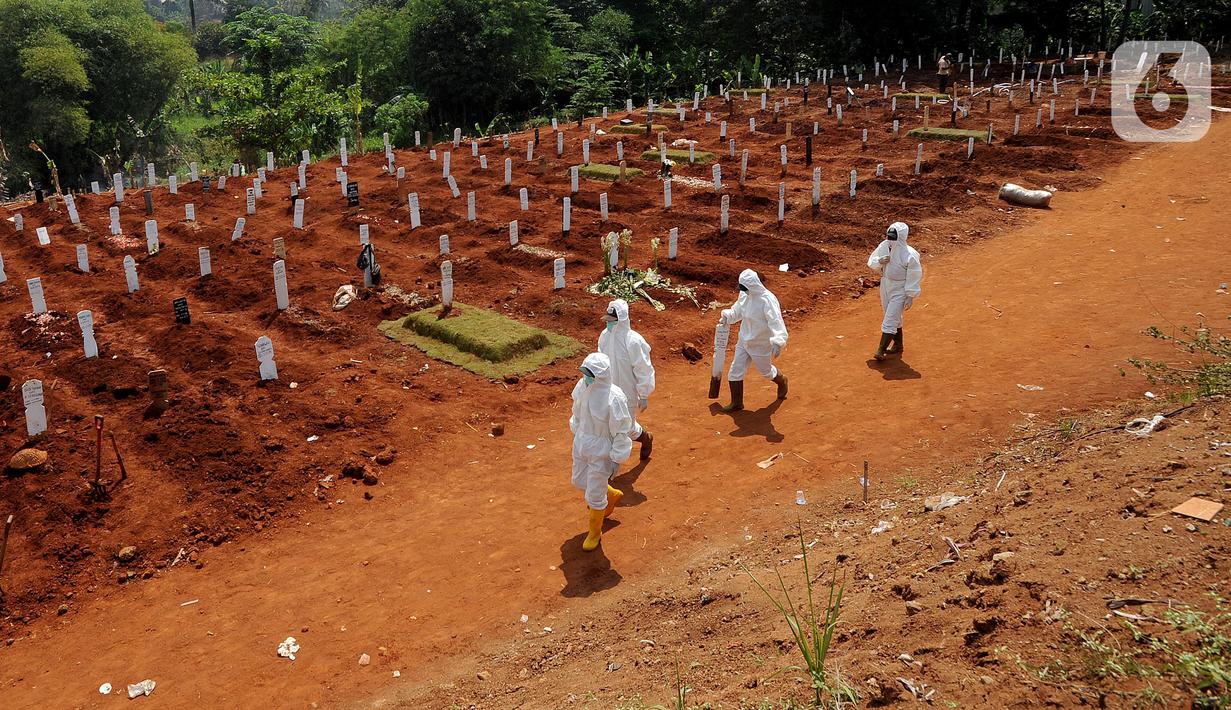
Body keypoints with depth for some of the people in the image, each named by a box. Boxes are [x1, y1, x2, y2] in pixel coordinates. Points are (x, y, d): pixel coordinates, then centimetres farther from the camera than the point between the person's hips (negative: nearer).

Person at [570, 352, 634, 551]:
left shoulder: (614, 398, -31)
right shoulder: (583, 385, -12)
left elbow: (621, 432, -20)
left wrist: (616, 460, -14)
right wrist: (576, 434, 19)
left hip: (601, 451, -7)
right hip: (582, 445, 7)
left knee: (594, 496, 8)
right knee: (579, 482, 25)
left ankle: (595, 533, 35)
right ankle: (612, 495, 53)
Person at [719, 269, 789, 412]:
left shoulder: (768, 300, -28)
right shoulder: (745, 295, -6)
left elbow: (776, 321, -35)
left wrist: (778, 342, -46)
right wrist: (727, 317, 1)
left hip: (761, 344, -6)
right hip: (744, 341, 6)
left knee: (766, 370, 17)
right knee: (735, 371, 7)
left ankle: (782, 381, 51)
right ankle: (736, 403, 23)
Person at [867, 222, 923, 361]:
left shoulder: (910, 255, -23)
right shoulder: (884, 246, -7)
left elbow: (914, 277, -16)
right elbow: (871, 262, 6)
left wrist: (911, 297, -14)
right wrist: (879, 261, -17)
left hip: (900, 291, -7)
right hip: (885, 287, 7)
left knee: (890, 320, -7)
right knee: (895, 318, 21)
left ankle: (881, 350, 0)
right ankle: (898, 345, 36)